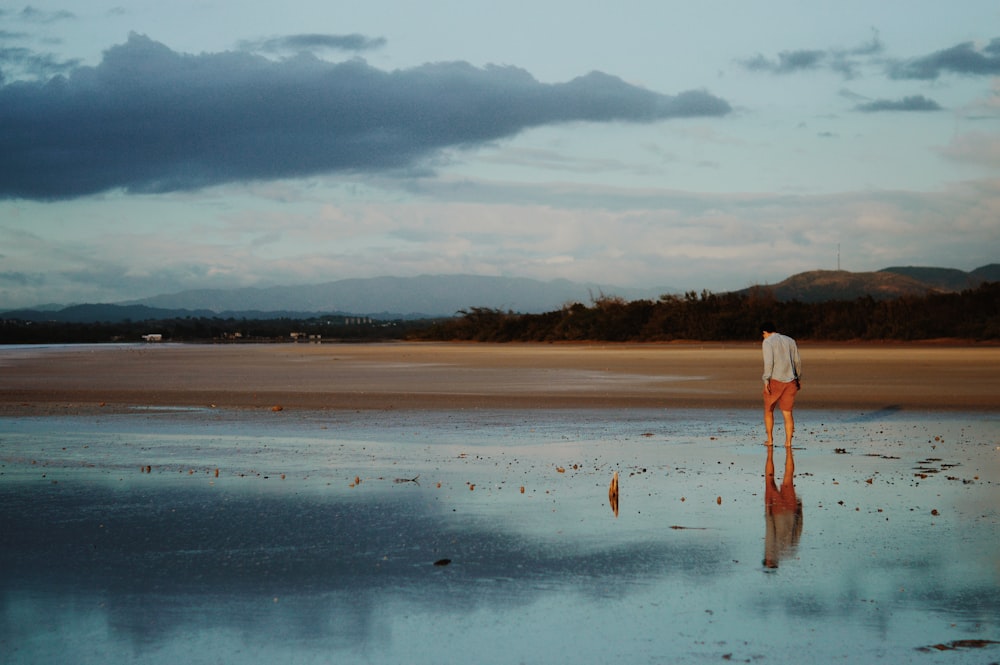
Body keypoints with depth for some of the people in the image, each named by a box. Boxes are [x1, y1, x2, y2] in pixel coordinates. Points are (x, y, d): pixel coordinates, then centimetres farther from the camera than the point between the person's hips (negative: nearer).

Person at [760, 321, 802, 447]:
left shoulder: (767, 342, -3)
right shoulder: (790, 341, 13)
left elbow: (769, 362, -15)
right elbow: (797, 361, 14)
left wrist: (766, 380, -16)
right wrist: (798, 379, 23)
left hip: (775, 380, -4)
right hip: (790, 380, 4)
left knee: (768, 410, 13)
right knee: (787, 413, 6)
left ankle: (770, 439, 11)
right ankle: (788, 442, -1)